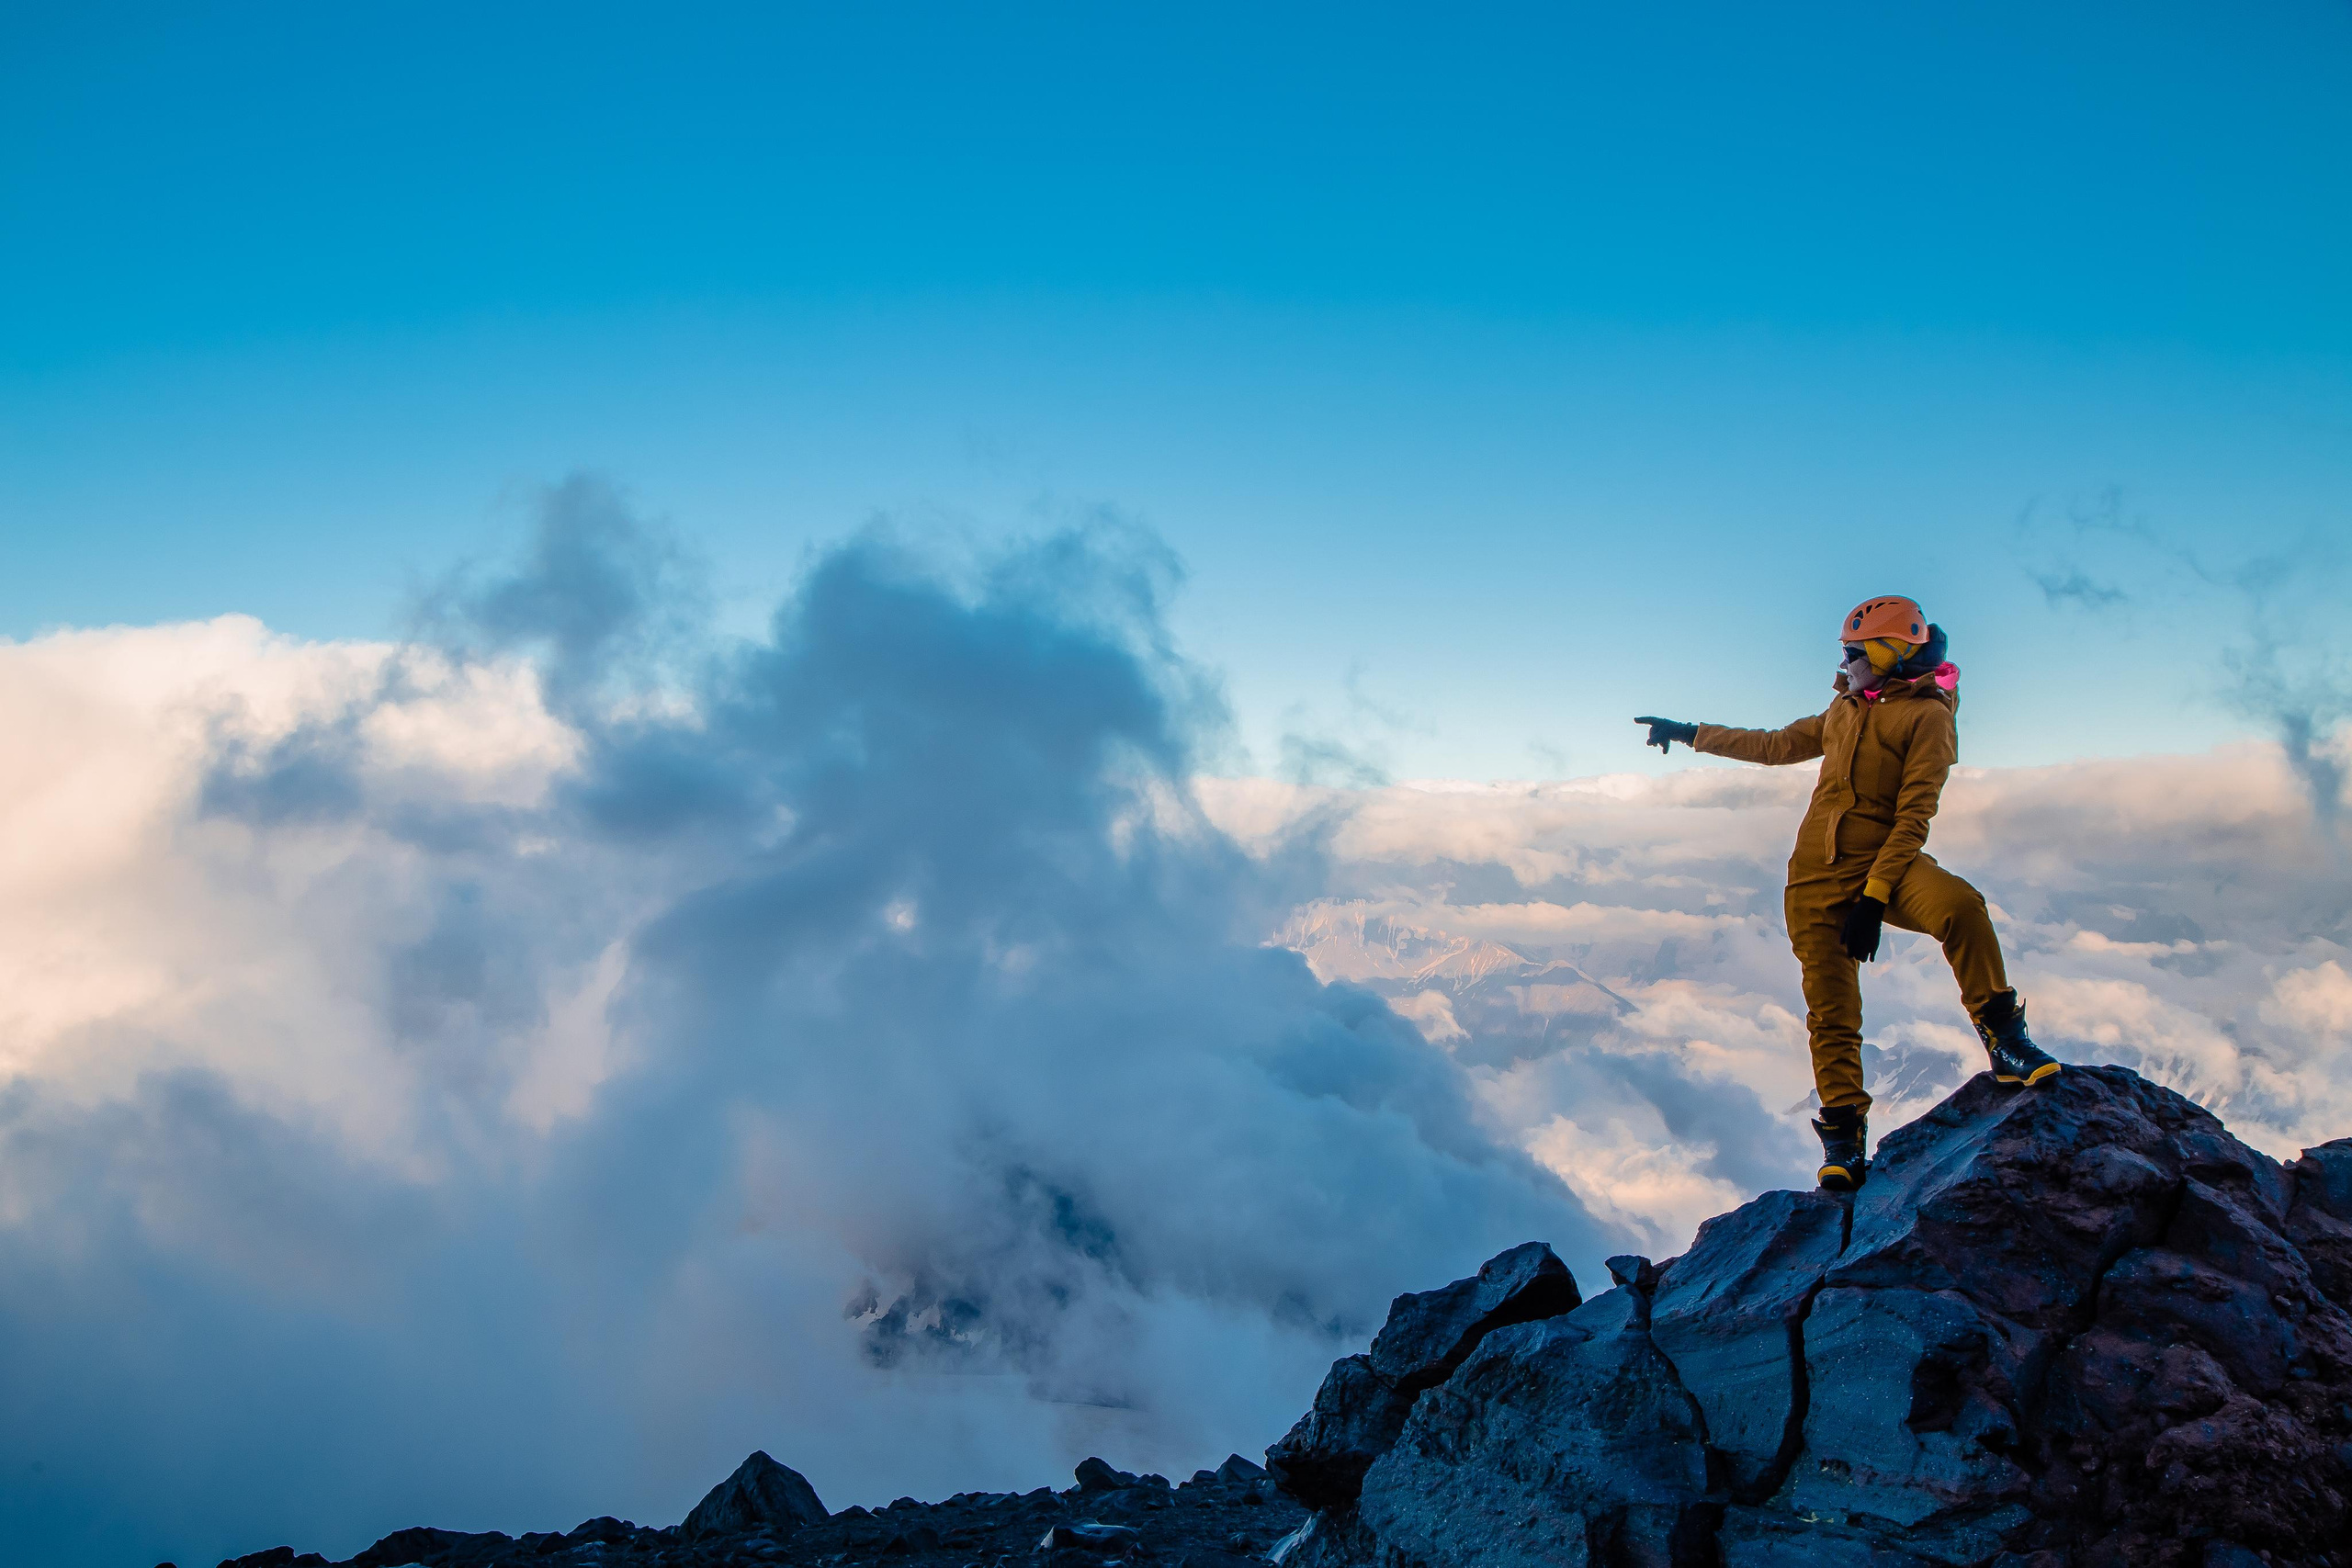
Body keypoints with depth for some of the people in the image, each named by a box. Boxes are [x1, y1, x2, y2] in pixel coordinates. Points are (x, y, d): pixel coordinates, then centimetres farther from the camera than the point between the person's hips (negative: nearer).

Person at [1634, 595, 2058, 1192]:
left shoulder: (1927, 717, -3)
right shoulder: (1844, 710, 18)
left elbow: (1913, 818, -12)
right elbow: (1776, 745, 33)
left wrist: (1875, 896, -21)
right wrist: (1692, 734, 36)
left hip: (1887, 863, -5)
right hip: (1816, 875, 5)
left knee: (1959, 906, -36)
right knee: (1831, 1013, -4)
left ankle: (2004, 1040, -22)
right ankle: (1844, 1138, 3)